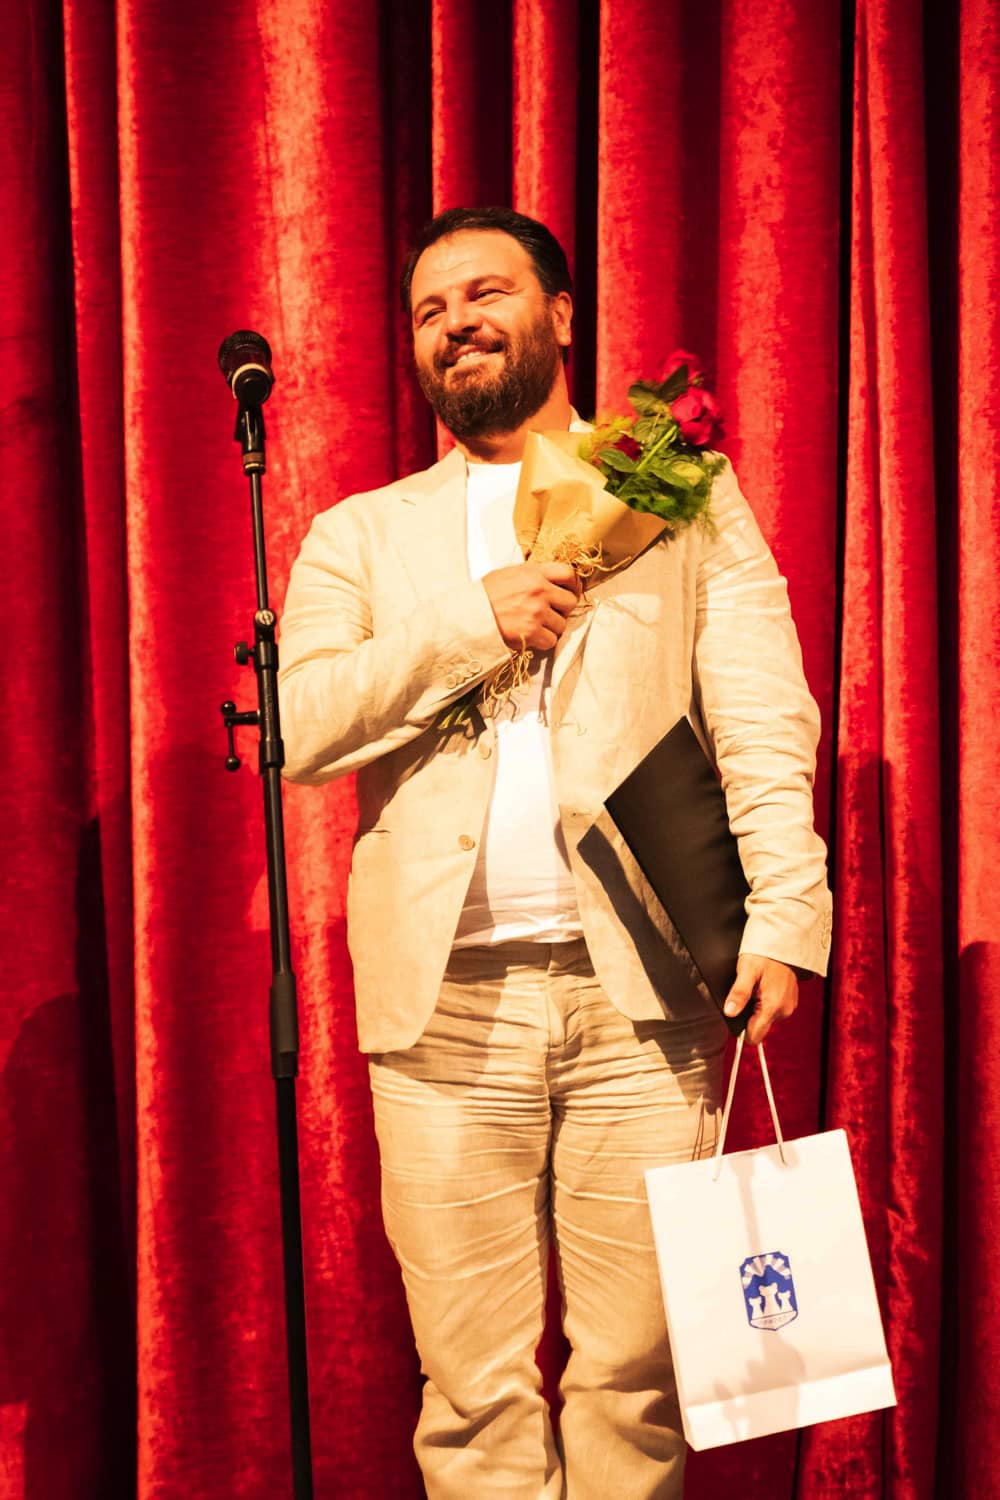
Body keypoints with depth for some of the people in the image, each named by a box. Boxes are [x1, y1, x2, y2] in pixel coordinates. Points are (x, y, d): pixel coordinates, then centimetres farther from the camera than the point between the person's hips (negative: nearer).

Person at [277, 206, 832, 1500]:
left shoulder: (689, 499, 12)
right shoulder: (361, 534, 16)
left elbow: (765, 727, 3)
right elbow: (295, 727, 1)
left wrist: (783, 918, -10)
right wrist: (472, 626, -8)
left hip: (642, 996, -1)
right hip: (448, 1005, 1)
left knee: (634, 1375, 4)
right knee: (474, 1383, 6)